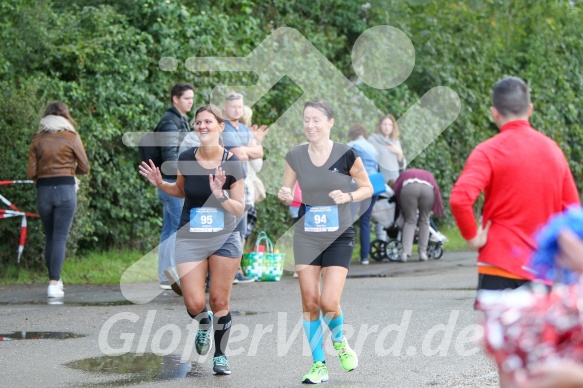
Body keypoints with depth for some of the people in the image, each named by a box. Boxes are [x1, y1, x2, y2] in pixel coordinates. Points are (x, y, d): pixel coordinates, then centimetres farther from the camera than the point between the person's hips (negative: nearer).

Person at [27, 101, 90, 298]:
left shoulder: (37, 139, 5)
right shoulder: (71, 137, 0)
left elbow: (31, 173, 3)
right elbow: (84, 167, 2)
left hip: (43, 191, 2)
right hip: (65, 189, -2)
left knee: (49, 237, 16)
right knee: (60, 238, -4)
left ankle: (54, 279, 25)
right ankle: (54, 284, -11)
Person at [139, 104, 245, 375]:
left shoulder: (232, 163, -10)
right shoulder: (186, 159, -3)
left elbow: (239, 210, -8)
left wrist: (220, 195, -25)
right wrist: (160, 184, -2)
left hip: (224, 238, -1)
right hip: (190, 238, 1)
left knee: (219, 302, 3)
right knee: (194, 304, -8)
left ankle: (220, 355, 22)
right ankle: (204, 323, 29)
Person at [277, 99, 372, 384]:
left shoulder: (346, 155, -8)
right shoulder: (295, 157, 0)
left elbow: (367, 189, 2)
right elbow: (286, 193, 11)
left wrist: (348, 196, -17)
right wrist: (284, 197, -12)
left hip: (339, 237, -3)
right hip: (306, 237, 3)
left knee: (329, 303, -13)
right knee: (310, 303, 1)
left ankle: (339, 340, 21)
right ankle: (319, 366, 14)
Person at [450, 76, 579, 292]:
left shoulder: (488, 152, -10)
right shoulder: (553, 150, 7)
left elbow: (459, 199, -23)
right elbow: (571, 208, 12)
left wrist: (472, 237, -11)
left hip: (501, 263, -5)